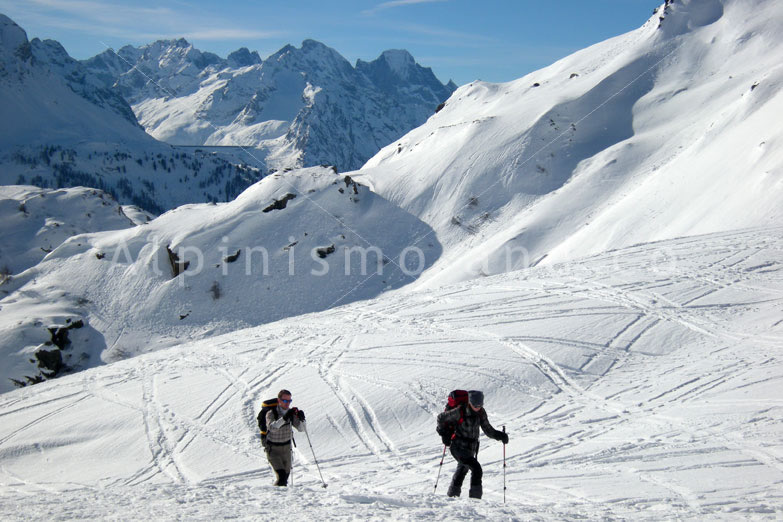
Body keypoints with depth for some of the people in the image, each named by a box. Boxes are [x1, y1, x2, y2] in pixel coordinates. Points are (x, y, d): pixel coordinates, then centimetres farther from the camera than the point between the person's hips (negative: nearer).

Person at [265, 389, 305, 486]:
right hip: (273, 448, -5)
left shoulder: (291, 413, -6)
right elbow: (272, 427, -39)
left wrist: (301, 419, -29)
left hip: (286, 447, 5)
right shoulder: (271, 413, -20)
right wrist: (284, 418, -50)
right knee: (281, 476, -20)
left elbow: (301, 429, -8)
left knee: (286, 474, 17)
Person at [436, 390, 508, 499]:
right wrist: (444, 434, -9)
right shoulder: (460, 412, -18)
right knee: (476, 469, -22)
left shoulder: (481, 413, -2)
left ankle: (452, 495, 43)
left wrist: (500, 435, -14)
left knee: (462, 471, 23)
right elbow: (441, 418, -6)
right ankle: (475, 497, -19)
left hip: (471, 449, 7)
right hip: (458, 448, -7)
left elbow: (488, 430, 3)